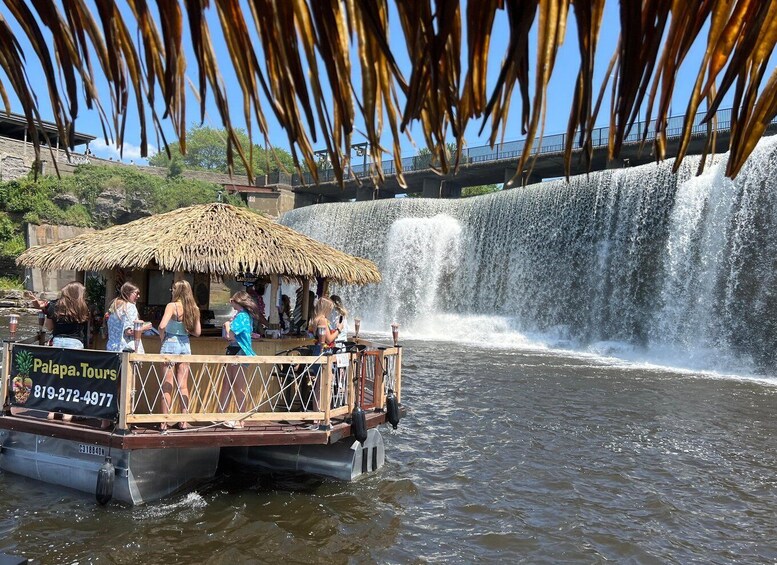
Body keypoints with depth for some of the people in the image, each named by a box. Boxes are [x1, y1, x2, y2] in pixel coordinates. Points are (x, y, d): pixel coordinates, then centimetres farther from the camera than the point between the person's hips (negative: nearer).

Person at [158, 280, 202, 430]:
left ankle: (164, 422, 8)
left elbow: (162, 326, -22)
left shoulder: (172, 306, -11)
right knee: (183, 385, 11)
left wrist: (162, 340, -6)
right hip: (185, 345, 5)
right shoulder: (194, 309, 4)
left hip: (170, 343, -5)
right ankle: (184, 421, 15)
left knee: (167, 385, 3)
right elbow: (197, 332, 7)